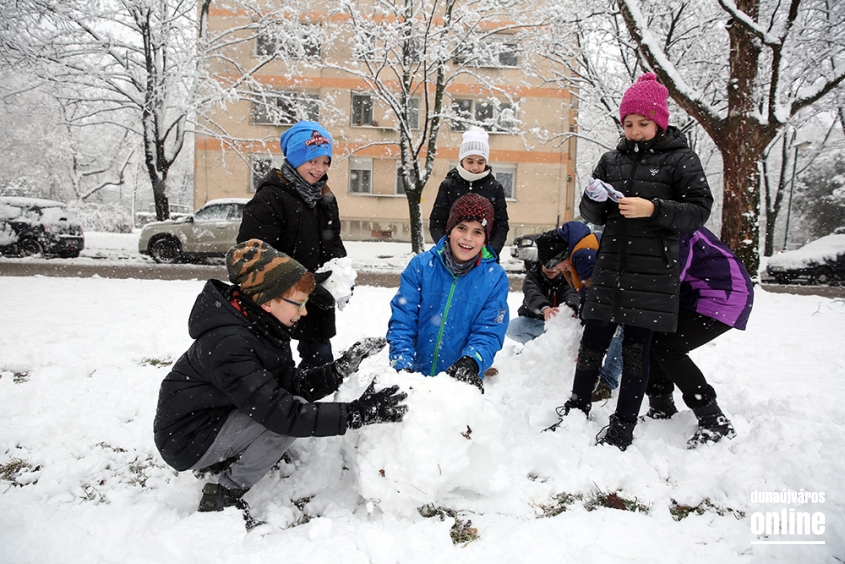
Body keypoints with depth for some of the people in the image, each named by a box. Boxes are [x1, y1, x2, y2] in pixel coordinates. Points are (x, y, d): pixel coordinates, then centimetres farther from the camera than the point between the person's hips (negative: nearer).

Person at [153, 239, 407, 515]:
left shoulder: (260, 327, -3)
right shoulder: (227, 343, -31)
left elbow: (293, 385, -4)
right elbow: (283, 412, -36)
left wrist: (345, 365, -16)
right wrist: (358, 413, -36)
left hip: (216, 418, 9)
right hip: (186, 440, -9)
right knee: (290, 417, -24)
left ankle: (222, 460, 12)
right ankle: (222, 495, -7)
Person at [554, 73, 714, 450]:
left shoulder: (681, 160, 1)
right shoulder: (612, 160, 12)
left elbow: (699, 211, -5)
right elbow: (592, 216, 13)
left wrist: (654, 209, -19)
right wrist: (595, 199, -10)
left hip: (651, 274, -4)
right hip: (609, 270, 4)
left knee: (636, 350, 3)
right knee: (592, 343, 8)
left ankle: (623, 428, 16)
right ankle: (577, 411, 26)